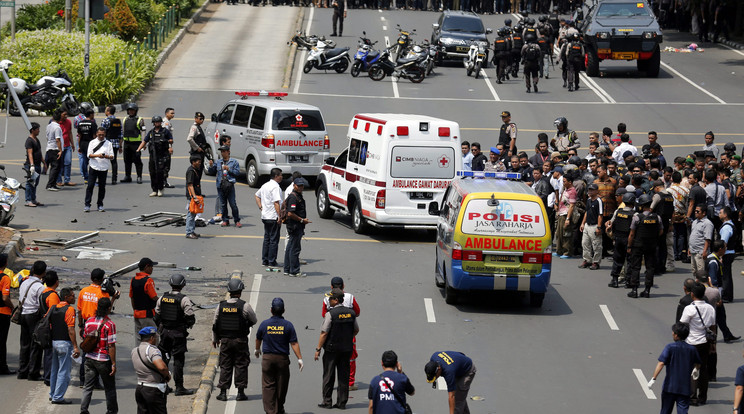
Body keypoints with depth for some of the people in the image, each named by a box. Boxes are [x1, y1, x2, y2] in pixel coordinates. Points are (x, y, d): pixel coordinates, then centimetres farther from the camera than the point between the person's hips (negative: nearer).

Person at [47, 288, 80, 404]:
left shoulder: (52, 308, 8)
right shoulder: (69, 309, -14)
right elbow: (71, 330, -20)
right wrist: (75, 347, -20)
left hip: (53, 341, 8)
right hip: (65, 343, -8)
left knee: (55, 370, 19)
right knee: (64, 371, -2)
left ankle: (52, 394, 27)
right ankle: (58, 397, -2)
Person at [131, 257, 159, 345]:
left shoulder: (133, 280, 7)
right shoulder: (148, 280, -17)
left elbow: (131, 298, 13)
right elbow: (154, 298, -17)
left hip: (137, 314, 8)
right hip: (148, 314, -8)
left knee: (138, 339, 11)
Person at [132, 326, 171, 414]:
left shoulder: (134, 350, 7)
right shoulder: (151, 350, -19)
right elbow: (161, 367, -33)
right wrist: (167, 375, -13)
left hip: (140, 387, 8)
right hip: (154, 390, -8)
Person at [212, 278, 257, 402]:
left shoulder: (221, 306, -1)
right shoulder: (244, 306, -11)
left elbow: (214, 324, 7)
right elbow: (254, 320, 1)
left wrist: (215, 339, 19)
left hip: (225, 340, 3)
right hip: (240, 341, -3)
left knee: (225, 366, 9)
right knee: (241, 366, 6)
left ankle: (223, 392, 7)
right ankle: (240, 392, 6)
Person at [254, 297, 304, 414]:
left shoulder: (264, 324, -1)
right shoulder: (287, 325, -6)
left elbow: (258, 339, 15)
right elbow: (294, 344, -8)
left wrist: (257, 350, 35)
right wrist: (300, 359, -4)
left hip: (268, 358, 0)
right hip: (283, 358, 0)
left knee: (268, 386, 1)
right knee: (281, 386, 12)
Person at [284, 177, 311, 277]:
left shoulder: (299, 196, 15)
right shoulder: (293, 197, -17)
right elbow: (290, 213, -24)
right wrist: (302, 220, -16)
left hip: (298, 227, 11)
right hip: (295, 227, -11)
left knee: (290, 247, 15)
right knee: (295, 248, -5)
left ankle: (287, 269, 21)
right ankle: (294, 271, -1)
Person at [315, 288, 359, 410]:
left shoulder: (331, 314, -15)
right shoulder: (351, 313, 2)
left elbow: (324, 333, -15)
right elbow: (356, 330, 14)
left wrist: (318, 349, -8)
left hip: (332, 348, -5)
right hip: (347, 348, 5)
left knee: (328, 375, 5)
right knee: (344, 376, 9)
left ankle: (327, 402, 8)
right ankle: (342, 402, 10)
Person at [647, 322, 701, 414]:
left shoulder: (670, 347, -9)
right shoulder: (692, 349, 3)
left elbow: (661, 363, -19)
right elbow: (698, 364, 20)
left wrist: (653, 378, -18)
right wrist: (696, 370, 45)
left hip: (670, 386, -2)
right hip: (685, 387, 2)